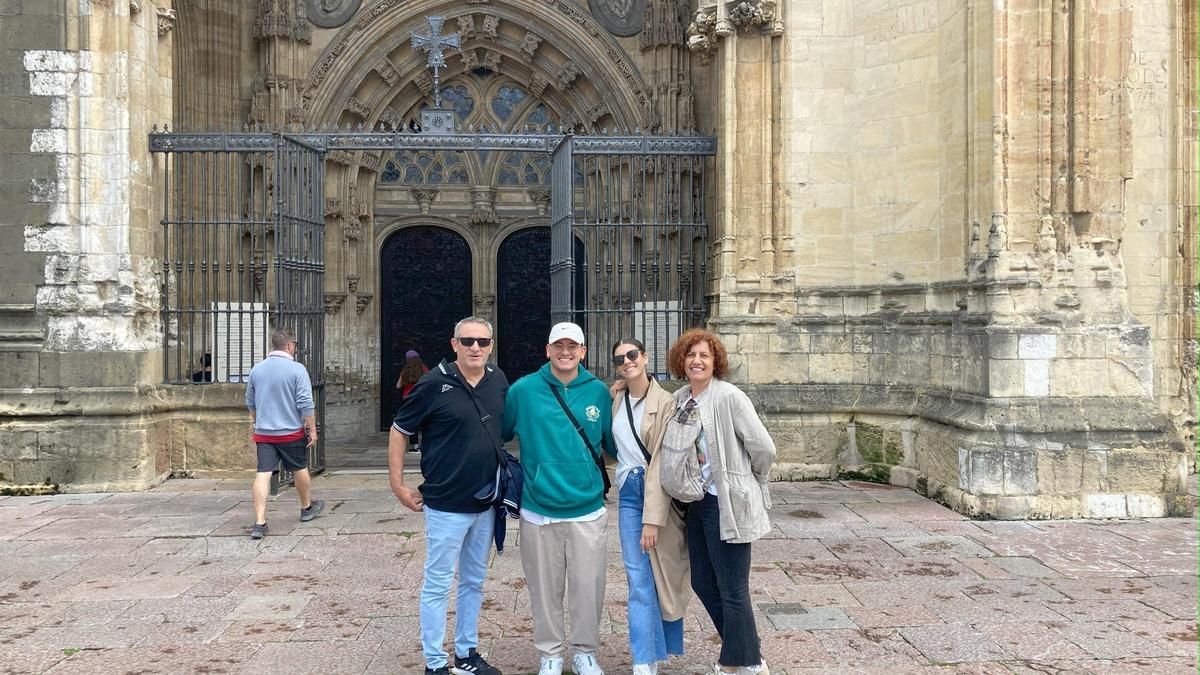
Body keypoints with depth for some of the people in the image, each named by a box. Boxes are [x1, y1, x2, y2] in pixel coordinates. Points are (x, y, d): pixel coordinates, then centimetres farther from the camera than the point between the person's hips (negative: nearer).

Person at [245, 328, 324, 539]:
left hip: (263, 433, 3)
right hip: (291, 432, -3)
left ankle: (259, 522, -10)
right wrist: (312, 429, -5)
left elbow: (250, 402, 18)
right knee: (299, 469, 16)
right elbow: (306, 404, -14)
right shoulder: (297, 370, -11)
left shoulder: (257, 369, 5)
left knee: (263, 474, -1)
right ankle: (307, 508, 36)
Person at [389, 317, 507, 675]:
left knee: (474, 581, 17)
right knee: (438, 584, 4)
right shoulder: (434, 384, -14)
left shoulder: (498, 381, 1)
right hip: (446, 504, -6)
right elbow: (399, 431, -6)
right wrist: (398, 485, -8)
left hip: (486, 502, 6)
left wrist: (504, 476, 8)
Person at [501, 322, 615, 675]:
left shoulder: (599, 392, 1)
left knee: (588, 588, 8)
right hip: (538, 511, -1)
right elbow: (498, 434, 5)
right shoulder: (524, 390, -3)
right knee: (545, 589, 11)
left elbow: (613, 443, 9)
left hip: (588, 510, 1)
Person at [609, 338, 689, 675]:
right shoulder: (616, 401, 5)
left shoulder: (665, 403, -11)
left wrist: (653, 518, -19)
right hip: (628, 494, 4)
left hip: (660, 492, -3)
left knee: (664, 574, 10)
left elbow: (661, 463, -15)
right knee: (639, 578, -1)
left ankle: (663, 645, 32)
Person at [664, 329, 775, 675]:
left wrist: (749, 482, 0)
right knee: (703, 583, 16)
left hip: (727, 504, -8)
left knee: (732, 590, 2)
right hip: (696, 502, 8)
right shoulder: (680, 399, 7)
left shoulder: (729, 397, -15)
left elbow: (763, 448, -14)